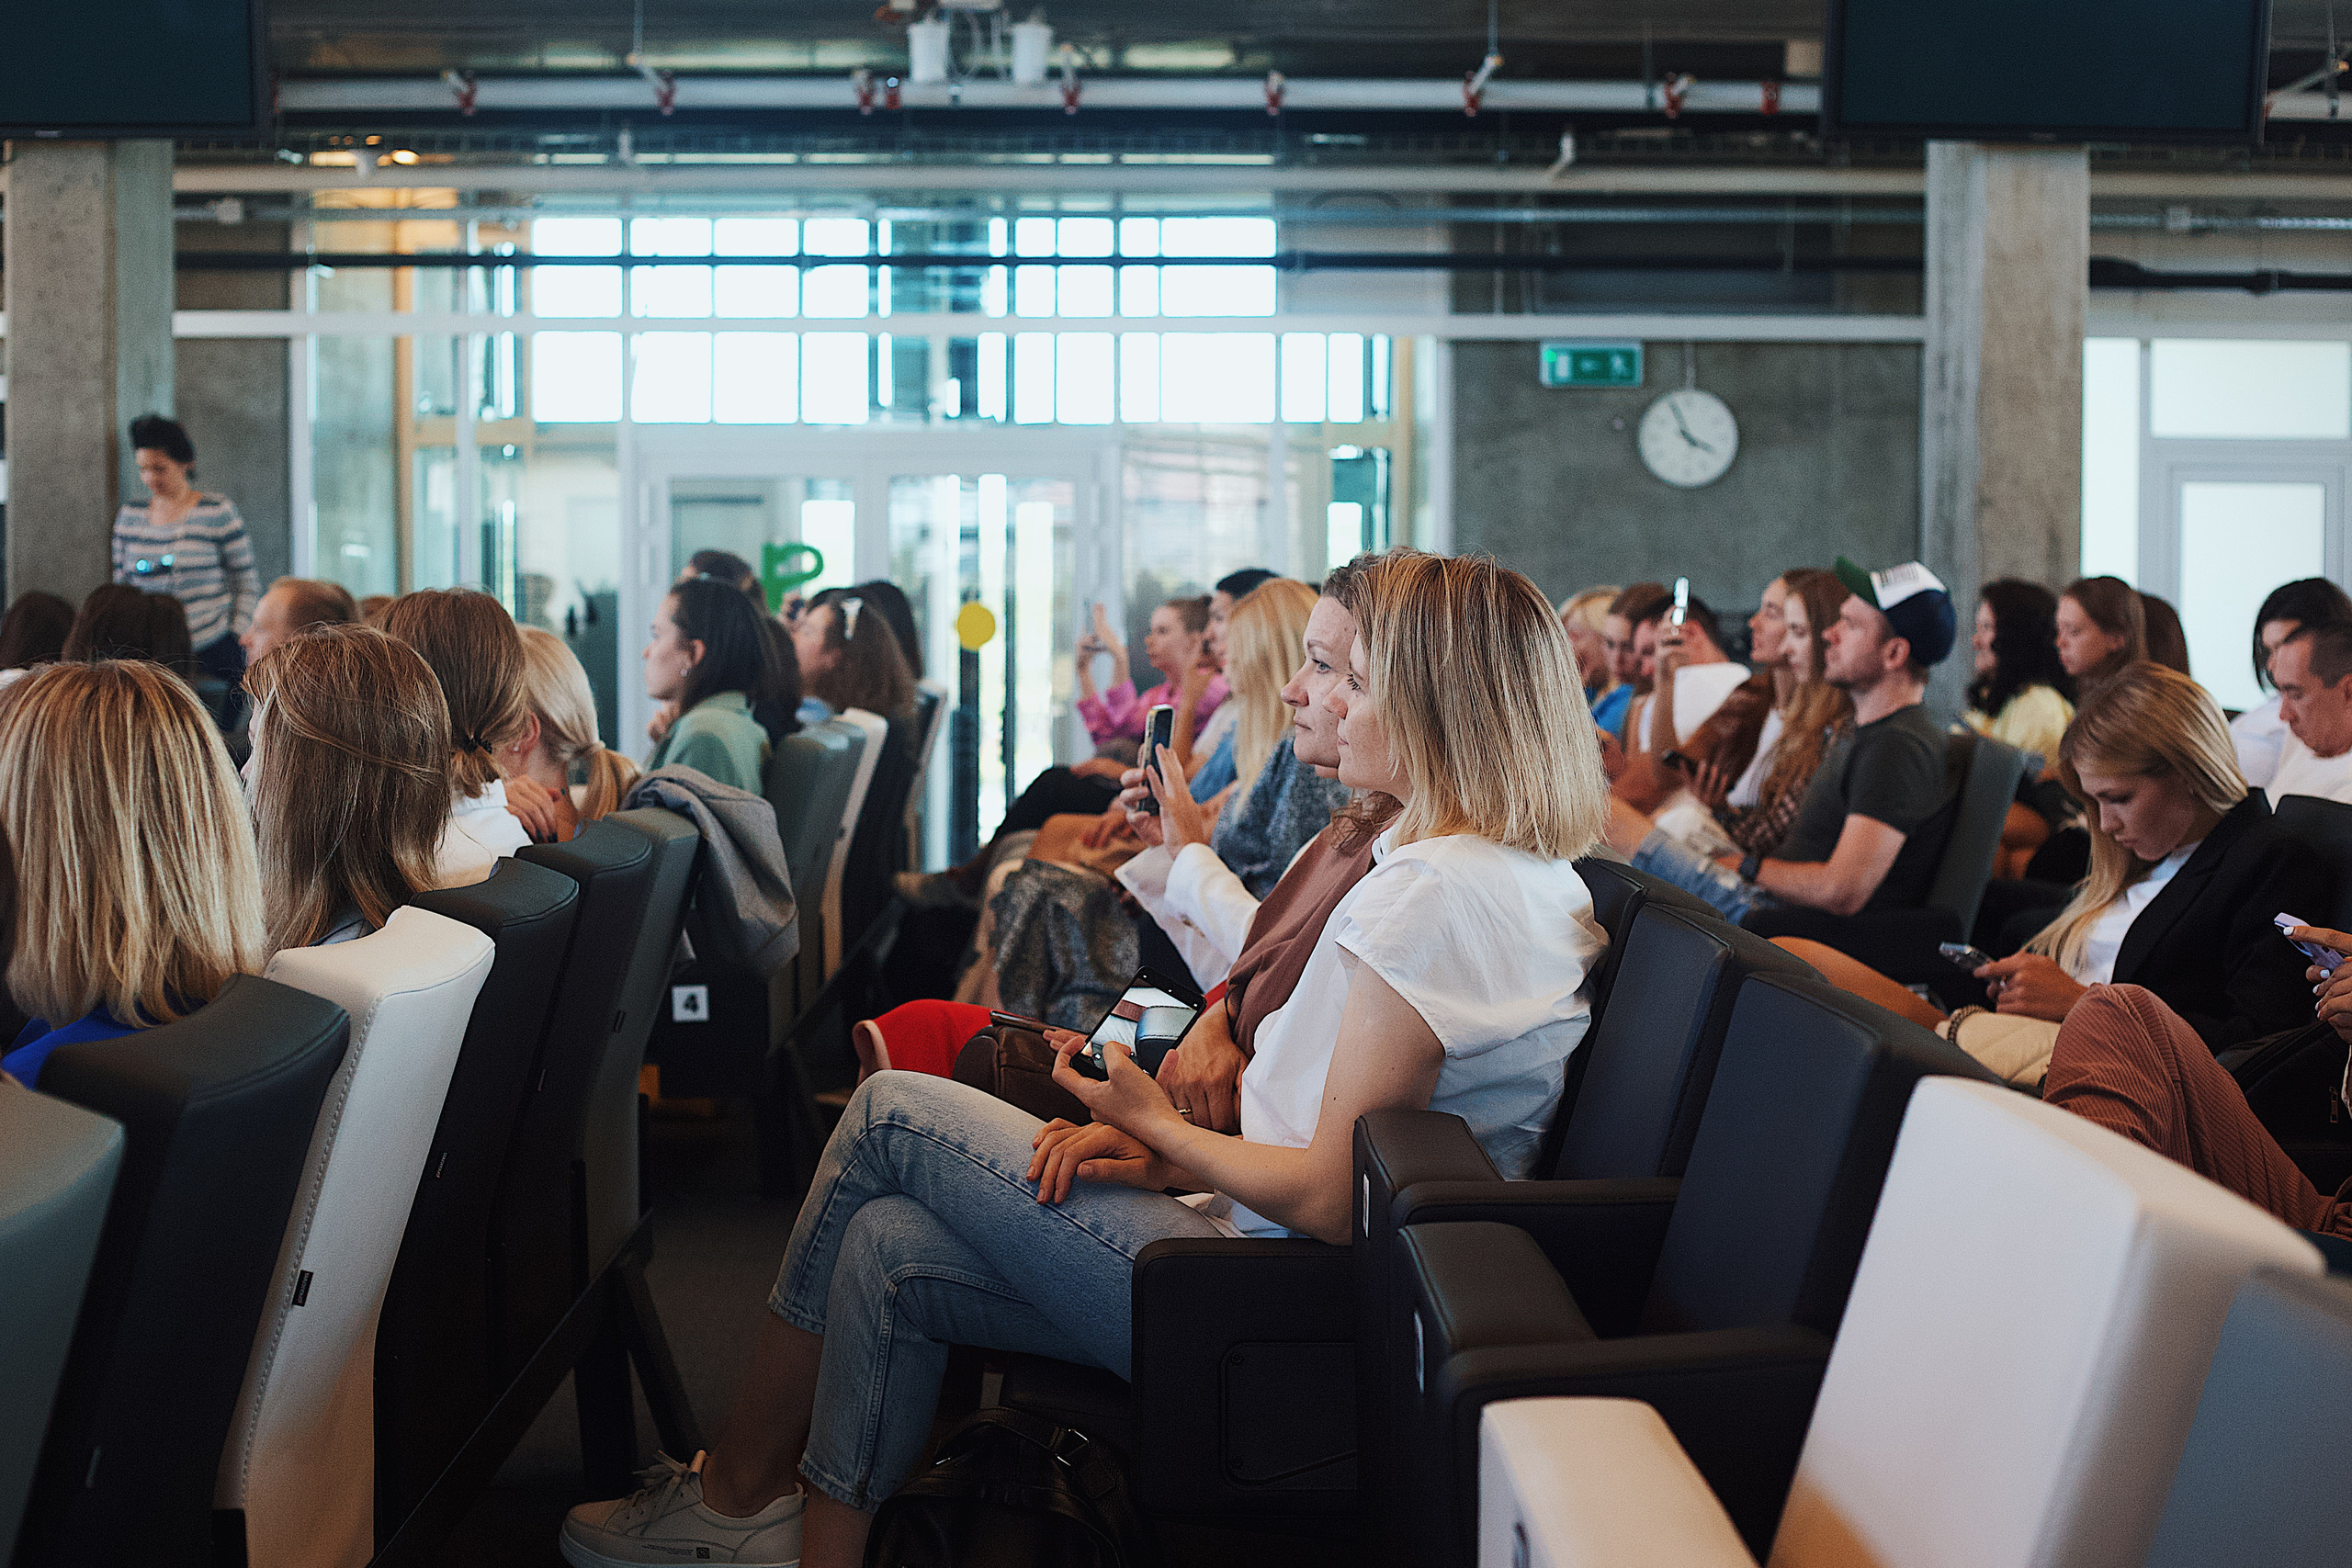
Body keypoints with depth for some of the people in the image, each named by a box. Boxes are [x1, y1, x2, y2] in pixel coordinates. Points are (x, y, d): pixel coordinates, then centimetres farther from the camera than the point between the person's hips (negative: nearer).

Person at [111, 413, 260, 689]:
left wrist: (237, 634, -5)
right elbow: (121, 584, 19)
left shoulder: (219, 512, 0)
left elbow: (247, 582, 3)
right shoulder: (129, 516, 12)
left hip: (212, 647, -3)